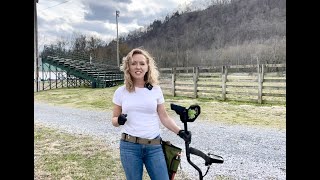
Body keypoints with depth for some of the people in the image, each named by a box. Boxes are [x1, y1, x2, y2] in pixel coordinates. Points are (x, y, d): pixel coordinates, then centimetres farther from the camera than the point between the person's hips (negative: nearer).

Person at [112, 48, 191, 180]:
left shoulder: (156, 90, 1)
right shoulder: (121, 92, 0)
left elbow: (164, 117, 5)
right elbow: (114, 120, 8)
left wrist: (180, 132, -8)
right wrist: (119, 120, -15)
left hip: (154, 146, 1)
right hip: (129, 146, 0)